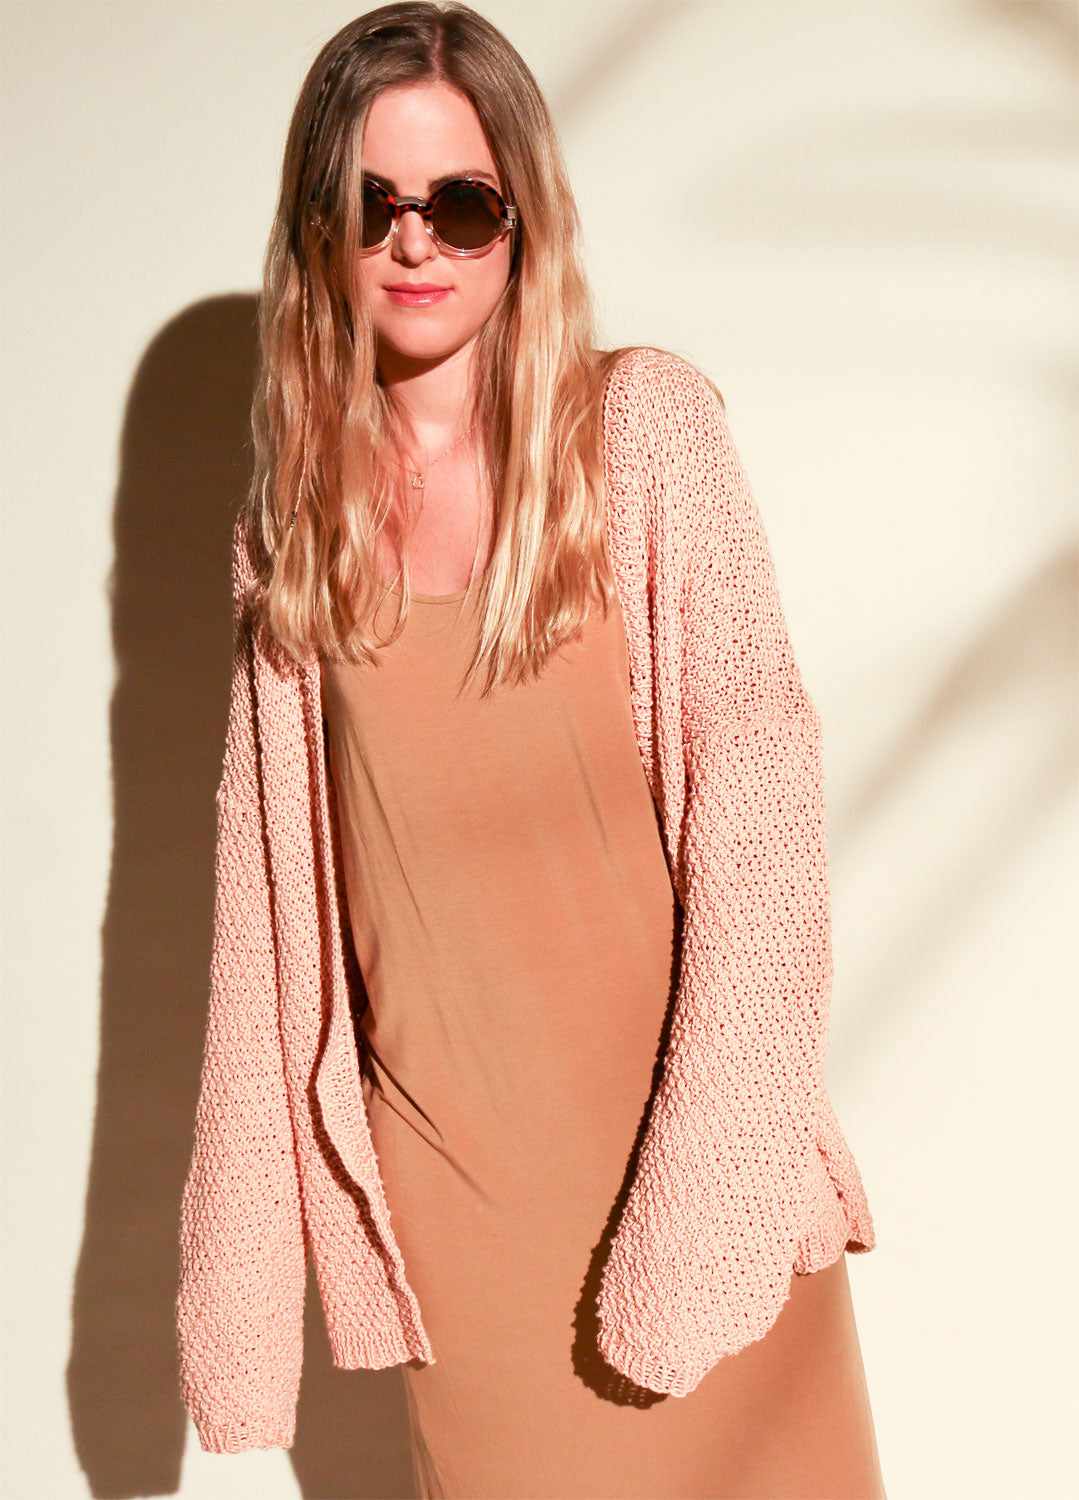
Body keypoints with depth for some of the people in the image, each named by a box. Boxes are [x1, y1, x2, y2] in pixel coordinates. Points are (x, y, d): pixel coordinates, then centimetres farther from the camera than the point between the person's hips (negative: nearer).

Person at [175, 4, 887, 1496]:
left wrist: (707, 1194, -16)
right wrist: (238, 1257, 4)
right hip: (440, 1173, 2)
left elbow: (757, 805, -9)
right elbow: (269, 897, 6)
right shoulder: (296, 518, 4)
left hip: (673, 1117, -2)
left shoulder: (647, 424, -5)